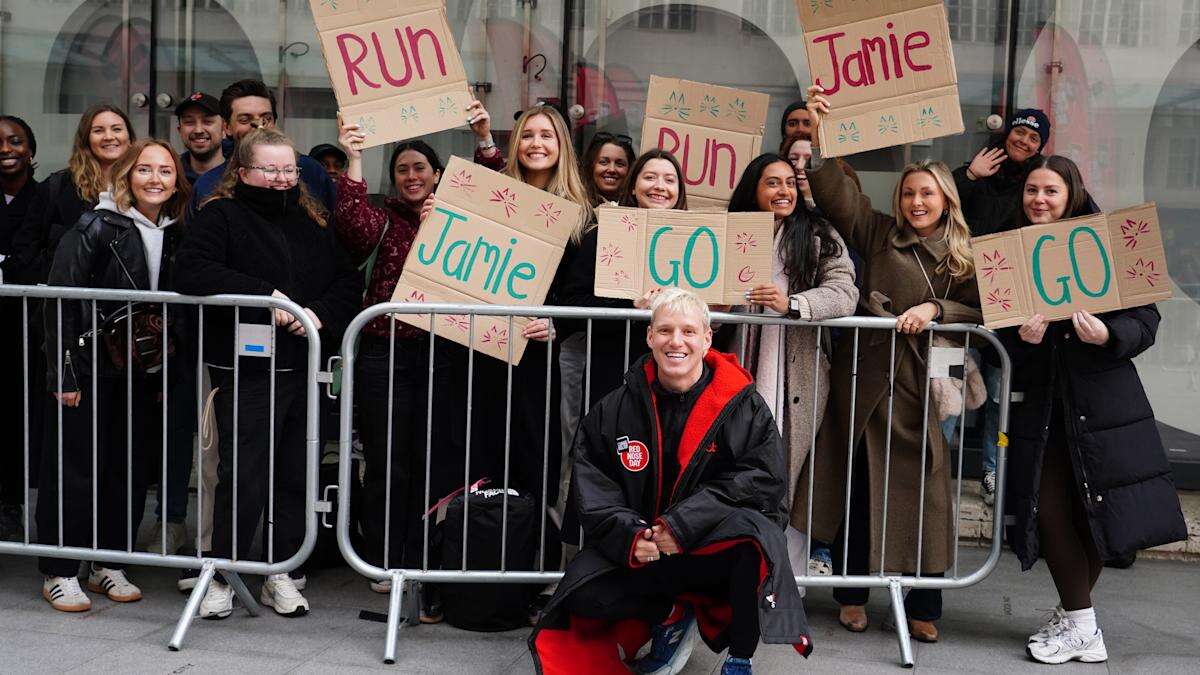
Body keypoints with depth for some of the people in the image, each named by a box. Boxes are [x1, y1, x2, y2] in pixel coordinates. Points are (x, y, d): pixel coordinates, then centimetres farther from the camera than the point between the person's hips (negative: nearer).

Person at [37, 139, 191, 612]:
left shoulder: (174, 235, 7)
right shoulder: (95, 227, -9)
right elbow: (60, 302, -11)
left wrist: (166, 376, 8)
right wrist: (64, 374, -14)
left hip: (143, 373, 5)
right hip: (90, 371, -5)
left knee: (131, 470, 10)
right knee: (77, 470, 0)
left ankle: (110, 565, 24)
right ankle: (60, 573, 12)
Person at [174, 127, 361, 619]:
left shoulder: (312, 220, 16)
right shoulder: (221, 216, 0)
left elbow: (349, 280, 12)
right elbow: (193, 270, -16)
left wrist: (321, 313, -8)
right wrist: (266, 295, -20)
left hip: (304, 370, 5)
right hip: (246, 371, -5)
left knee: (297, 475, 9)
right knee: (243, 476, -4)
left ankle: (282, 575, 21)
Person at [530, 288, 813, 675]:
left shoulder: (744, 406, -5)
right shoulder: (613, 411, 1)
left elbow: (765, 479, -13)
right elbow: (593, 488, 0)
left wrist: (684, 523, -23)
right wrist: (628, 536, -20)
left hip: (715, 548, -2)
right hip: (638, 551, 3)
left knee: (755, 529, -35)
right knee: (583, 594, -23)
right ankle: (673, 614, 7)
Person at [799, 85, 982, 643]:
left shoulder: (966, 256, 9)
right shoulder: (878, 235, 9)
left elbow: (979, 313, 2)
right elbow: (834, 189, 1)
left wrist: (935, 309, -14)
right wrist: (815, 134, -9)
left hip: (922, 386, 0)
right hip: (864, 375, 0)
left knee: (922, 489, 2)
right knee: (854, 486, 5)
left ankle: (923, 607, 15)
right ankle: (851, 594, 20)